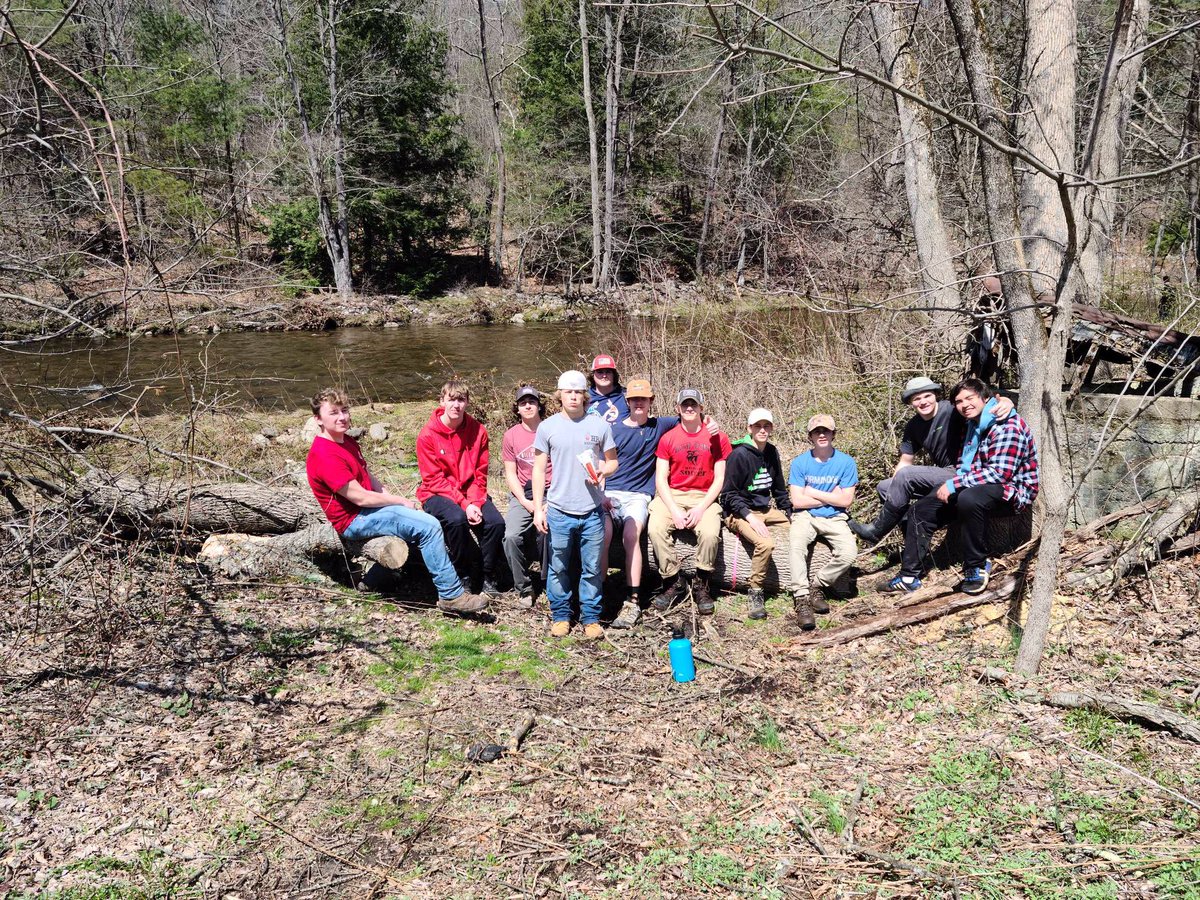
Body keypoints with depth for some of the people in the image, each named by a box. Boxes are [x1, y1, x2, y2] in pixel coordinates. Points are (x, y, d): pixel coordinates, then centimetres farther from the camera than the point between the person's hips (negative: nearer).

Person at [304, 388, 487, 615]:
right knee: (429, 526, -20)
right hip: (354, 521, -10)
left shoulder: (346, 441, 12)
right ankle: (451, 595, -15)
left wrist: (391, 497, 0)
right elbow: (360, 497, -22)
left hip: (367, 510, 10)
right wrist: (400, 501, -12)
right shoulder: (324, 455, -21)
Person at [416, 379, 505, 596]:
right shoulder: (428, 435, -12)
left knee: (496, 522, -22)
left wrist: (475, 502, -17)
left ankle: (490, 578, -1)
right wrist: (464, 504, -22)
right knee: (456, 519, -34)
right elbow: (434, 480, -13)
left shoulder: (478, 431, -2)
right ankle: (464, 577, -12)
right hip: (437, 495, -3)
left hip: (470, 493, 3)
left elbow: (480, 473, 0)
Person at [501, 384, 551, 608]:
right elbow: (510, 474, 7)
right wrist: (525, 502, -6)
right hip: (522, 495, 2)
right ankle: (523, 588, -5)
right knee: (511, 536, -23)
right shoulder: (511, 435, 7)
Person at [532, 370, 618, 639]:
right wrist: (538, 508, -1)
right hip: (558, 511, 0)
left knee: (592, 568, 7)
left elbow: (612, 461, 10)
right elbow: (539, 470, 4)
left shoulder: (599, 425, 2)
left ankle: (591, 618, 20)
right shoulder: (547, 427, 1)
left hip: (592, 511, 0)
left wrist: (603, 470, -14)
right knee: (558, 568, 9)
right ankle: (560, 615, 25)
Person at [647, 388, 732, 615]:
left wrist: (701, 508, -12)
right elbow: (660, 479, 1)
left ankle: (703, 587, -8)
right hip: (671, 496, 1)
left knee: (710, 532, -31)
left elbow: (719, 479, 1)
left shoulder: (717, 437, 3)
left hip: (704, 497, -1)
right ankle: (673, 583, -11)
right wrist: (674, 511, -13)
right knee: (655, 528, -28)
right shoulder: (668, 438, 6)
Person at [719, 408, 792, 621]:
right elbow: (730, 494, -13)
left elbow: (780, 490, 17)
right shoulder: (739, 454, -14)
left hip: (766, 510, 7)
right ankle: (755, 593, -15)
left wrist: (789, 516, 8)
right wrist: (750, 518, -22)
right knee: (765, 543, -32)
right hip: (739, 513, -7)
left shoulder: (771, 453, 7)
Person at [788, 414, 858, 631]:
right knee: (797, 545, -33)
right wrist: (831, 496, -6)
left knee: (849, 552, -27)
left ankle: (816, 586, -5)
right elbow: (797, 501, -7)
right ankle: (801, 599, -27)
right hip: (805, 516, -1)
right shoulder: (799, 463, -1)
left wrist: (813, 492, -6)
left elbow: (846, 500, -5)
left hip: (835, 518, 1)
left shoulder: (846, 462, 0)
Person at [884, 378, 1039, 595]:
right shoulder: (974, 426, 13)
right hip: (980, 487, 10)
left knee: (969, 499, -40)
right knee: (922, 510, 4)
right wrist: (951, 485, 1)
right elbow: (966, 465, 23)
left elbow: (1000, 473, -27)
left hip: (1012, 491, -9)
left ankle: (977, 567, -21)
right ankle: (909, 576, 5)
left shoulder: (1007, 426, -18)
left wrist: (954, 484, -24)